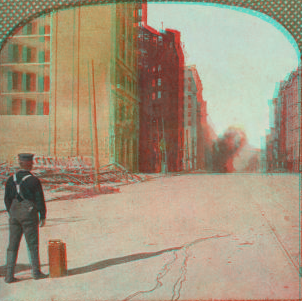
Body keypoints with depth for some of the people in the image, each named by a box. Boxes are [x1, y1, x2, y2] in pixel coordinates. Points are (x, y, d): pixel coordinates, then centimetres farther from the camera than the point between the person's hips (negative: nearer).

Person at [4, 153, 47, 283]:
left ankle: (9, 275, 8)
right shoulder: (34, 180, -11)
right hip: (29, 215, -4)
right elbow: (39, 200, -9)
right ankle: (36, 272, 14)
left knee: (12, 245, 8)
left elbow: (7, 199, 10)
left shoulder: (11, 179, 4)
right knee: (32, 245, 6)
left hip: (14, 215, 4)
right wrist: (42, 216, 1)